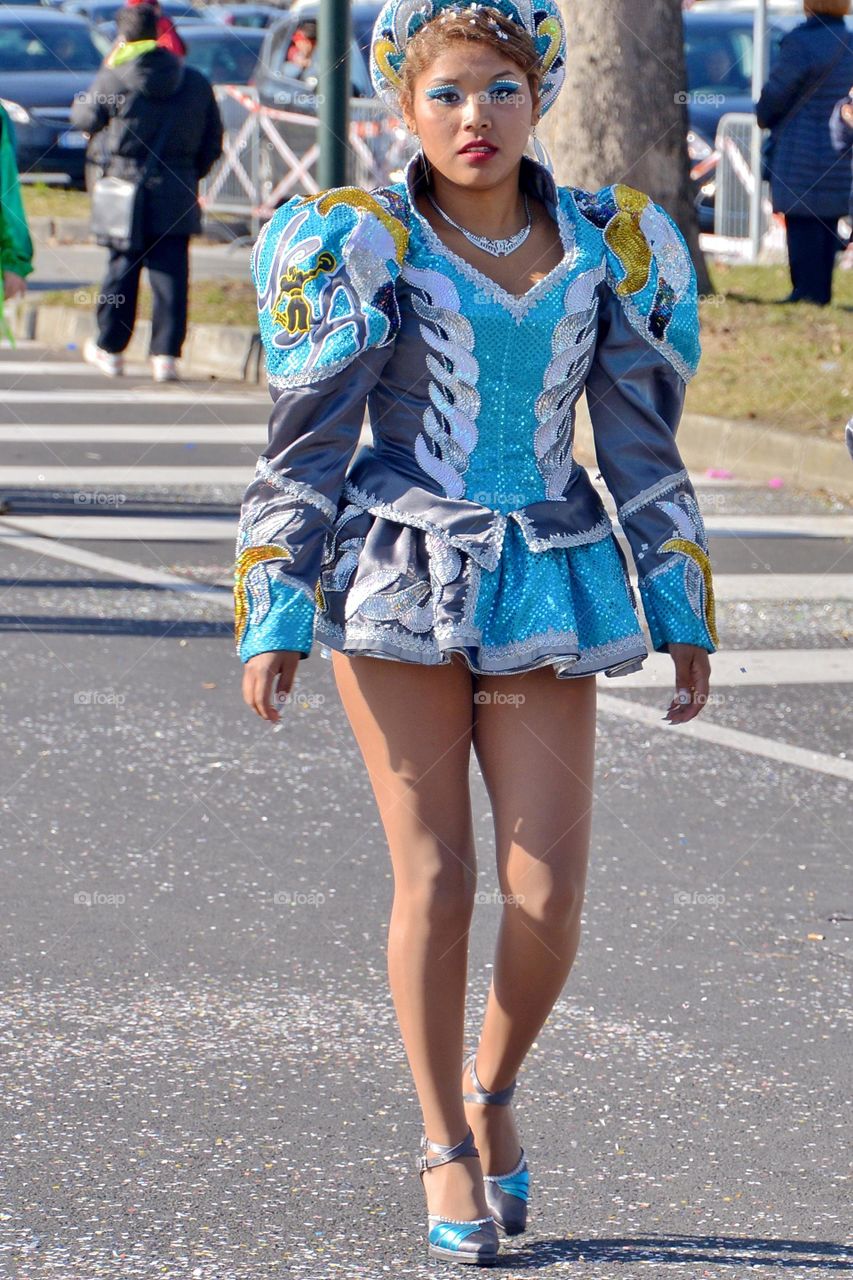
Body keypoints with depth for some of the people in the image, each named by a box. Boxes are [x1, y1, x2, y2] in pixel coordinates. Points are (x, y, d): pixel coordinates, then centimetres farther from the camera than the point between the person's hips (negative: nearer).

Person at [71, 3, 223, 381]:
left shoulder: (114, 79, -7)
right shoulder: (195, 81, 4)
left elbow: (83, 119, 8)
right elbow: (212, 144, 8)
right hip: (177, 197, 2)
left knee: (122, 271, 9)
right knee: (171, 276, 2)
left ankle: (109, 349, 18)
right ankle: (166, 354, -2)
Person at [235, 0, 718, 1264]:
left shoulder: (610, 247, 4)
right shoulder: (358, 246, -4)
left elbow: (645, 448, 11)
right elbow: (305, 449, 0)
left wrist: (683, 616, 11)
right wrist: (274, 620, -4)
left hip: (547, 590, 2)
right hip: (399, 584, -2)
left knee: (549, 899, -5)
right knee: (435, 878, -4)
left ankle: (491, 1088, 24)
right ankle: (447, 1147, 14)